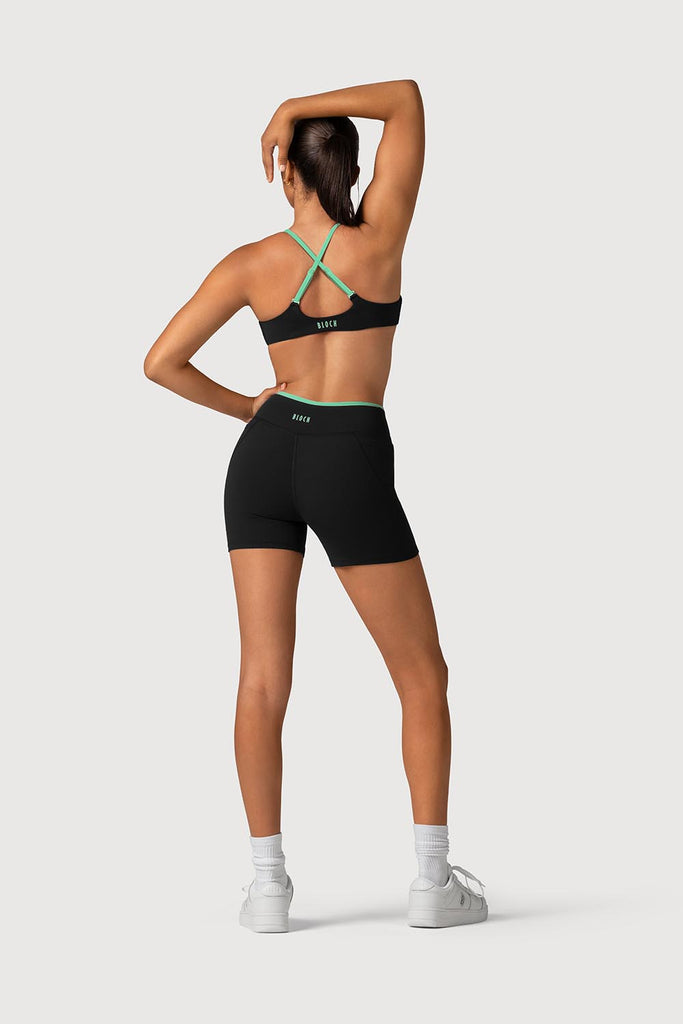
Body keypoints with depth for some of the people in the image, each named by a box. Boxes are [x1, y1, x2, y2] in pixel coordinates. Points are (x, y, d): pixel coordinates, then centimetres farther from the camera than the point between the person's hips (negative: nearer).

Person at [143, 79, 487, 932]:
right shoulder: (382, 233, -7)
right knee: (423, 676, 7)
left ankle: (268, 883, -4)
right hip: (351, 468, -2)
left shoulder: (250, 264, -1)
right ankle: (432, 880, 1)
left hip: (266, 457, 3)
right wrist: (294, 104, -1)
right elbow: (407, 97, 1)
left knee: (263, 678, 2)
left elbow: (161, 362, 0)